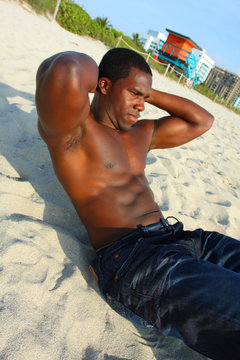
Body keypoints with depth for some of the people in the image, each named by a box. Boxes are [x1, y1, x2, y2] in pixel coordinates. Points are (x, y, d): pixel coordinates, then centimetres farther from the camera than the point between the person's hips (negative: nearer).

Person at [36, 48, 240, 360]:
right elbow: (63, 72, -23)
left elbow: (202, 121, 32)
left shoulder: (143, 133, 25)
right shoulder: (74, 130, 0)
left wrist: (149, 94, 24)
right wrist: (91, 73, 3)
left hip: (176, 237, 9)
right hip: (126, 255, -8)